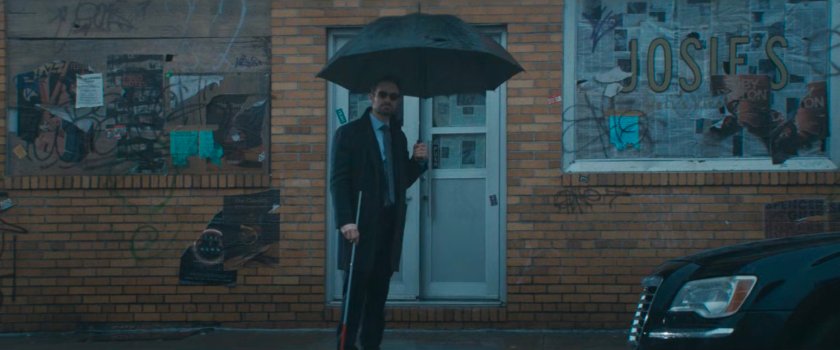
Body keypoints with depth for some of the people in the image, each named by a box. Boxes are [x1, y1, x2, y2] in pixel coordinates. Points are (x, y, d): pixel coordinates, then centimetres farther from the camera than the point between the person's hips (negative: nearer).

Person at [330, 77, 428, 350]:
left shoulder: (398, 136, 17)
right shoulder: (349, 133, -1)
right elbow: (339, 181, -9)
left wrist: (417, 161, 0)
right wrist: (345, 221, -20)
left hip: (390, 225, 5)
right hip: (361, 225, -5)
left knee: (378, 293, 6)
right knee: (356, 291, -5)